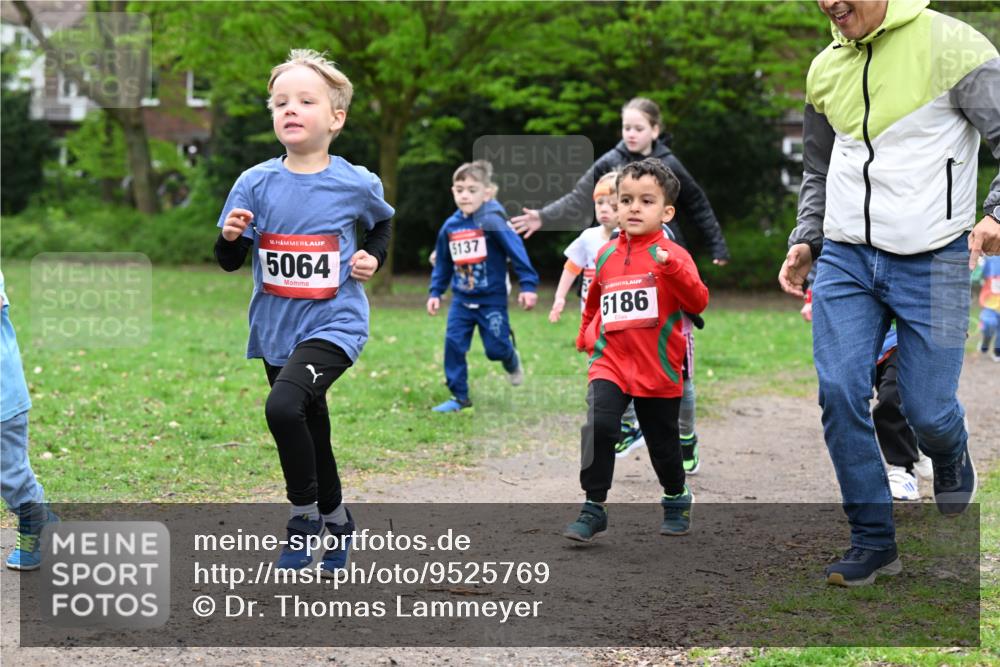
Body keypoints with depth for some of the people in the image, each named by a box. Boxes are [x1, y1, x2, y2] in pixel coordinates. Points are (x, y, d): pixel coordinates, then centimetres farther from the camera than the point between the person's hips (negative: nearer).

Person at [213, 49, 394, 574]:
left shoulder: (357, 184, -7)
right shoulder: (256, 183, -5)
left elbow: (382, 221, 17)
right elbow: (230, 262, 0)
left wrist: (373, 256, 0)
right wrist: (231, 236, -20)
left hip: (334, 324, -4)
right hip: (276, 329, 4)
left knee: (283, 406, -28)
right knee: (310, 433, 16)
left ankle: (305, 516, -7)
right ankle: (336, 521, 40)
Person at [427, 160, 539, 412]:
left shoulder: (492, 222, -15)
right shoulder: (450, 226, 2)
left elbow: (517, 252, -13)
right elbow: (442, 264, 14)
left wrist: (528, 285, -16)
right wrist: (435, 292, 11)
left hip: (492, 299, -4)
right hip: (462, 300, 4)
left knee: (496, 347, -1)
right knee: (453, 344, -4)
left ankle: (511, 362, 36)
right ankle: (459, 397, 6)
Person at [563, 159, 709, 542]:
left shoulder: (672, 255, -6)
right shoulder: (606, 255, 5)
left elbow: (698, 302, -20)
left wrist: (670, 266, -31)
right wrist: (584, 335, 25)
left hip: (658, 370, -2)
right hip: (610, 363, 2)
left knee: (663, 442, 12)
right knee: (598, 426, -20)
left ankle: (677, 501, 38)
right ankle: (593, 508, -12)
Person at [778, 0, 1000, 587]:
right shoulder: (825, 68, 10)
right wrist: (805, 240, 11)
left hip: (931, 263, -4)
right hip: (845, 259, 5)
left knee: (928, 410, -2)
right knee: (840, 394, -7)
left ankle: (951, 459, 37)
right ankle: (874, 541, 8)